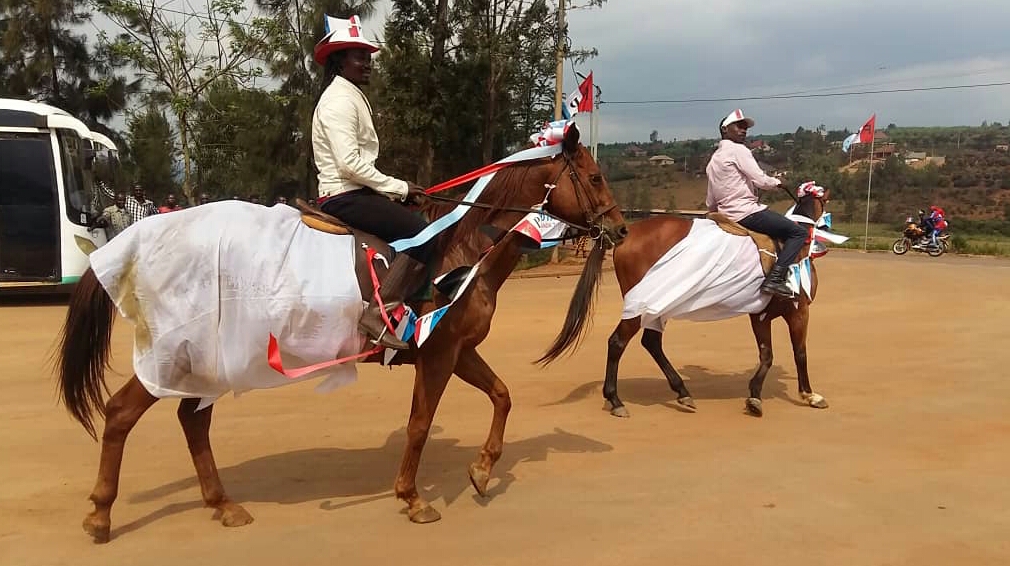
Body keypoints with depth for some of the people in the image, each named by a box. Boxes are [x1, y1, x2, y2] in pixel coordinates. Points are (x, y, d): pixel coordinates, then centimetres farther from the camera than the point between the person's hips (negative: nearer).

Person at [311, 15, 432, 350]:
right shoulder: (340, 99, -12)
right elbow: (350, 163, -23)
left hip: (353, 194, 11)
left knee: (420, 230, 10)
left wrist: (395, 190, 7)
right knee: (422, 234, -23)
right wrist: (400, 188, -16)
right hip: (345, 197, -11)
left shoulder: (351, 97, 20)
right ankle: (376, 315, -26)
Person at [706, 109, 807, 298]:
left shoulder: (713, 159, 19)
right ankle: (775, 278, -23)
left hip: (726, 214, 10)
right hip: (746, 212, -10)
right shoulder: (738, 150, -7)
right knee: (798, 232, -9)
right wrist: (777, 182, 5)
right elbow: (760, 180, -14)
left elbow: (710, 203, 18)